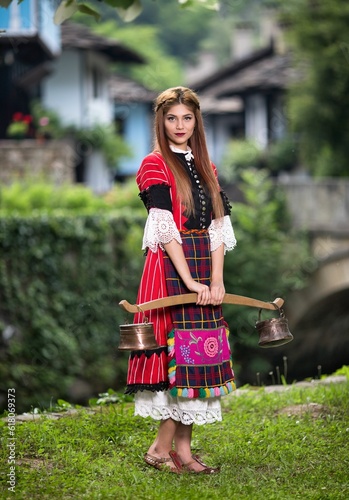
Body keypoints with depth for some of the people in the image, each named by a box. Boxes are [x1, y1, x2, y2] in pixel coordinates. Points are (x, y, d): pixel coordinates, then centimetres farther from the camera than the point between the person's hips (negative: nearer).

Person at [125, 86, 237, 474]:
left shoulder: (205, 168, 15)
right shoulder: (155, 165, -4)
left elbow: (217, 229, 8)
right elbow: (165, 229, -13)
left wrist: (216, 281, -4)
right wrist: (190, 281, -18)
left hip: (204, 270, 7)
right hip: (170, 268, -7)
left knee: (201, 356, 4)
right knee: (182, 354, -10)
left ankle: (182, 448, 10)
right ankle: (161, 449, -1)